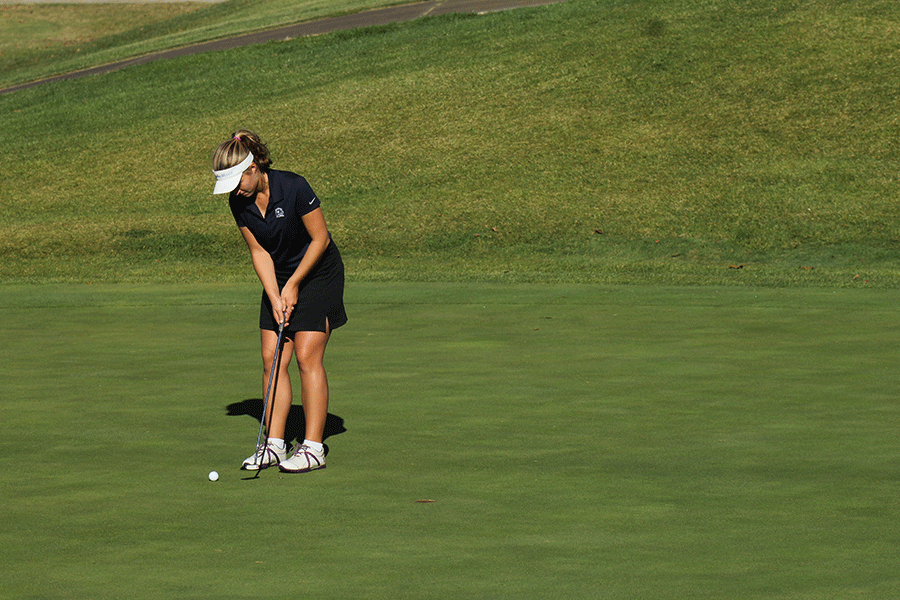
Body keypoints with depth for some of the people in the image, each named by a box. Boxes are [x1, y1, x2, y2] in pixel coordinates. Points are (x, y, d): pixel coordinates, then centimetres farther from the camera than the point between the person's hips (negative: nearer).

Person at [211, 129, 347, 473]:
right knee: (272, 358, -2)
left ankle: (313, 448, -12)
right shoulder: (239, 202, -9)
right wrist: (275, 296, -14)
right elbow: (259, 252, -3)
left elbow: (320, 239, -17)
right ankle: (274, 444, 2)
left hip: (317, 274, -6)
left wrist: (293, 285, -15)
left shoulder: (293, 188, -26)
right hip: (278, 279, 6)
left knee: (307, 356, -13)